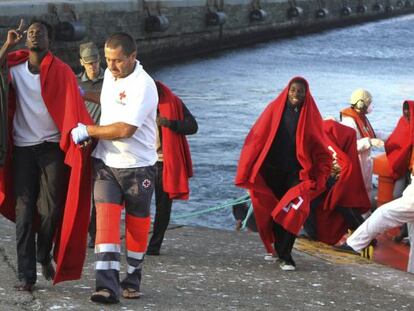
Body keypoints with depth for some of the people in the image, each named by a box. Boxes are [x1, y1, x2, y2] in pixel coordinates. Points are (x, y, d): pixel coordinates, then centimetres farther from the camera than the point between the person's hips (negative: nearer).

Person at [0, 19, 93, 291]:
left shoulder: (61, 71, -3)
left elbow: (74, 105, -11)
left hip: (53, 147, -1)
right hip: (22, 149, 1)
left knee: (51, 209, 1)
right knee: (24, 212, -2)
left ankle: (44, 255, 29)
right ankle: (26, 275, 0)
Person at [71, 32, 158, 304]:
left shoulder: (143, 86, -19)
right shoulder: (110, 74, 6)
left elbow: (125, 129, -26)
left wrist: (88, 131, -16)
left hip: (138, 166, -5)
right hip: (106, 162, 5)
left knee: (137, 224, 7)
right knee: (106, 219, -12)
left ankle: (132, 280, 24)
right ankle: (108, 284, -19)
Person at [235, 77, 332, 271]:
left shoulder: (310, 115, 3)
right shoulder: (275, 110, 1)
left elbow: (319, 149, 5)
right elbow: (257, 138, -1)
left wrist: (318, 177, -4)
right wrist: (248, 170, -6)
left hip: (296, 173, -1)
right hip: (272, 171, 1)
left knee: (292, 213, -13)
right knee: (275, 211, 9)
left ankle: (284, 254, -8)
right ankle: (279, 249, 27)